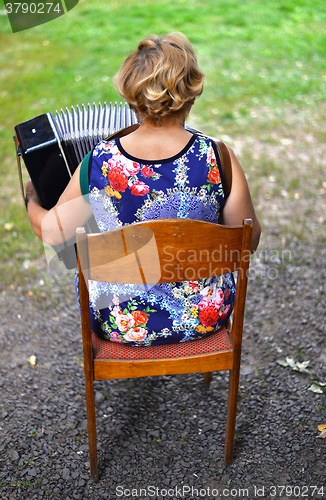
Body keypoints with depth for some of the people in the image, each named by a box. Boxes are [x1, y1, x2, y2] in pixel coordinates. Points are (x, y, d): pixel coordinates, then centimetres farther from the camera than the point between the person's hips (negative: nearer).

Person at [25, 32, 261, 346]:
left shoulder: (98, 164, -22)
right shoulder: (218, 159, -21)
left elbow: (52, 232, -6)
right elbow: (248, 241, -8)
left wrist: (31, 198, 15)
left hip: (122, 324, 0)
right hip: (206, 317, 1)